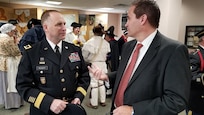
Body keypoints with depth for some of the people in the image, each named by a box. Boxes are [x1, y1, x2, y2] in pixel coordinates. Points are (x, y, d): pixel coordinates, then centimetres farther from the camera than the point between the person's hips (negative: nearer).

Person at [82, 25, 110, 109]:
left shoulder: (89, 42, -13)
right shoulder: (106, 43, -5)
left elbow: (85, 55, -6)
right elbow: (108, 54, 1)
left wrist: (87, 60, 13)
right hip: (103, 64, 4)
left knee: (94, 84, 5)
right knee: (101, 83, 16)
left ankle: (94, 103, 15)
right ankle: (102, 101, 28)